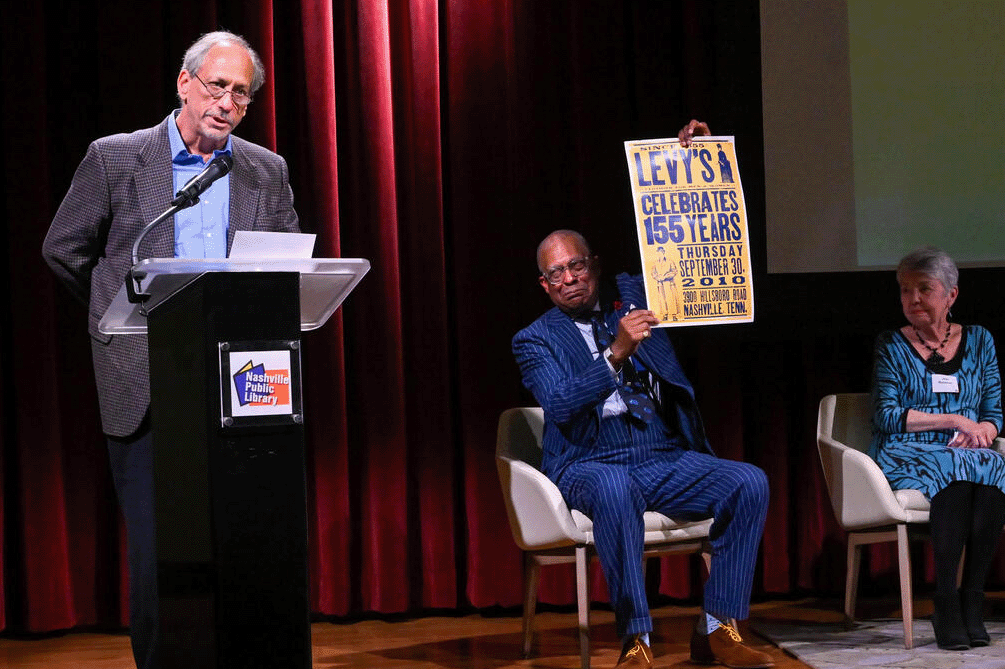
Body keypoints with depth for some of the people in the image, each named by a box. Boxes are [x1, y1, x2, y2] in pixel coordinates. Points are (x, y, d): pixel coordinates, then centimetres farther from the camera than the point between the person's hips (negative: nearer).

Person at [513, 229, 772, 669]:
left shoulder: (634, 295, 16)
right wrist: (616, 354, -27)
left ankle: (716, 631, -14)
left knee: (750, 483, -20)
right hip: (592, 464, -4)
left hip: (667, 458, 4)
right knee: (614, 488, -40)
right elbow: (559, 405, -15)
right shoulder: (535, 340, 4)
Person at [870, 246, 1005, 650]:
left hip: (968, 453, 2)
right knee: (954, 468, -36)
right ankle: (945, 602, -33)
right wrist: (954, 421, -11)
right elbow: (886, 416, -3)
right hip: (906, 457, -2)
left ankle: (973, 598, -31)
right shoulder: (892, 346, 8)